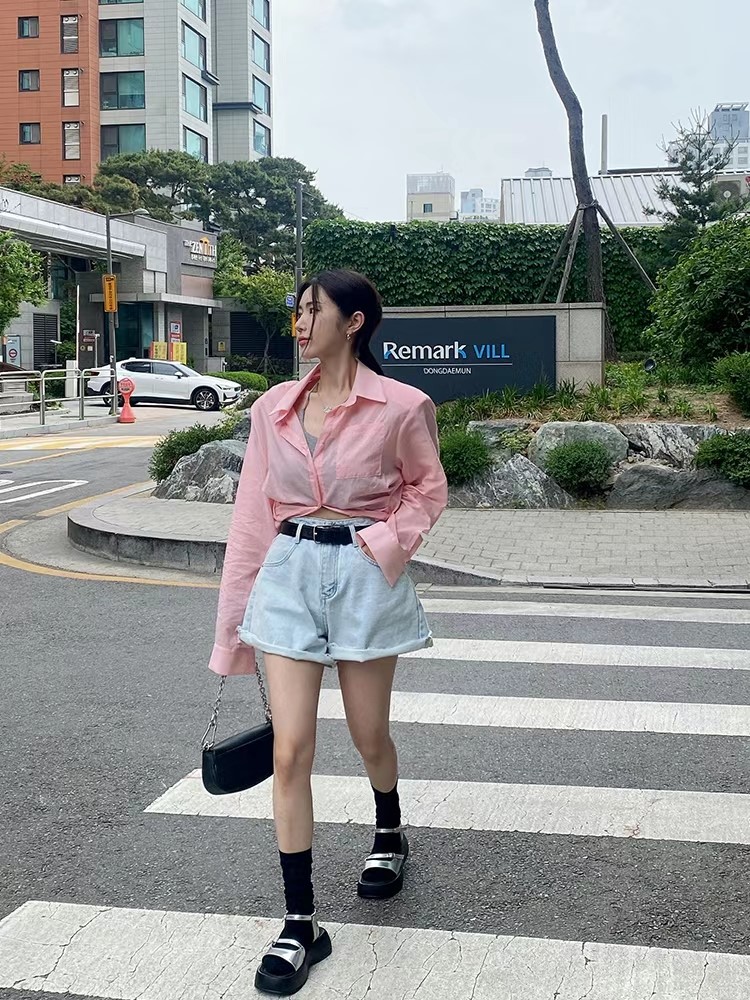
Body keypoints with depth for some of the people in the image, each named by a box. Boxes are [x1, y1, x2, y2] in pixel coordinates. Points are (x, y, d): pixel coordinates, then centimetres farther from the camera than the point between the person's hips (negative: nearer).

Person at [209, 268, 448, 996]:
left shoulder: (399, 407, -8)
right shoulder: (274, 408, 2)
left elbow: (428, 488, 5)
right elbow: (256, 510, 5)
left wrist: (387, 541, -13)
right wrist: (236, 617, 6)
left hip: (362, 576, -2)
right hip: (289, 573, 3)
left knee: (368, 737, 14)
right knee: (290, 752, -2)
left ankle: (389, 836, 49)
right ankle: (300, 924, 8)